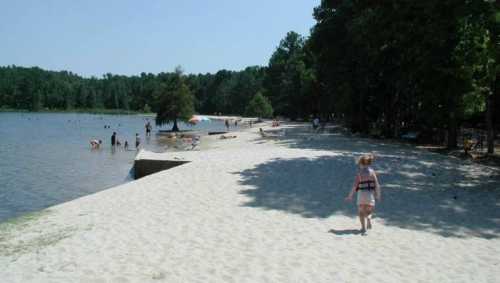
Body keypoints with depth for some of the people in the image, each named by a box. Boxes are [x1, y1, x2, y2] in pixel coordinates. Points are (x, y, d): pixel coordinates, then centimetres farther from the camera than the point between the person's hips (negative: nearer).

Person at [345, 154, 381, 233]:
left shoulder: (360, 172, -10)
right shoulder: (372, 171, 0)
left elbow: (355, 186, -13)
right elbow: (377, 185, -2)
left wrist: (350, 196, -6)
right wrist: (378, 195, 9)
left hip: (361, 193, -3)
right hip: (370, 193, 3)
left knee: (361, 212, 15)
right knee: (368, 210, 24)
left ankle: (363, 227, 9)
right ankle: (369, 218, -5)